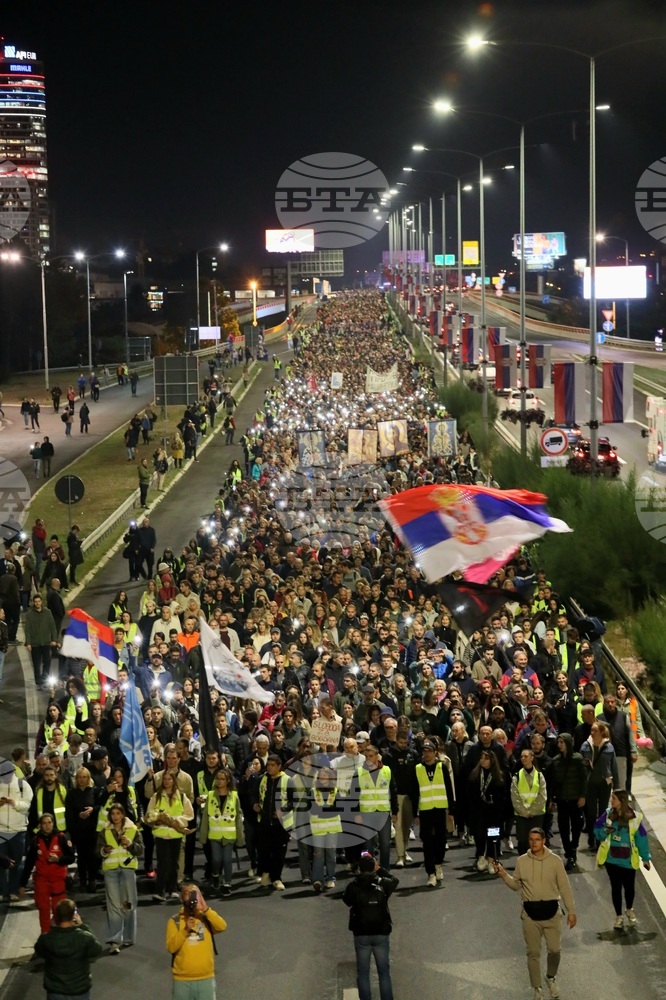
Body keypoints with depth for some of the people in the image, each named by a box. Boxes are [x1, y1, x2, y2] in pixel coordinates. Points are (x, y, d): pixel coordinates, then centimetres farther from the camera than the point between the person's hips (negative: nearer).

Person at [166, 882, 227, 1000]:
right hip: (182, 979, -1)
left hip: (206, 978, 1)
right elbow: (171, 947, -11)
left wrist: (205, 909, -23)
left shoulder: (206, 918, 1)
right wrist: (185, 930, -23)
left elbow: (222, 927, -18)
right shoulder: (175, 921, -2)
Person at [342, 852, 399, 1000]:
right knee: (384, 972, 6)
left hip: (361, 935, -1)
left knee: (363, 973, 5)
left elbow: (347, 901, 13)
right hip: (381, 934, 1)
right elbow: (394, 880, 19)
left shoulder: (352, 887, -7)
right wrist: (379, 869, 21)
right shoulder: (382, 884, -4)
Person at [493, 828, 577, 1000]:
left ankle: (551, 978, 36)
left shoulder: (555, 861, -7)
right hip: (530, 913, 1)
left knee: (554, 950, 7)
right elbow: (516, 885, 8)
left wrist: (571, 911, -4)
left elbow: (564, 887, -3)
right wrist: (503, 874, -8)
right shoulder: (521, 861, -2)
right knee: (533, 953, 6)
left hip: (551, 911, -1)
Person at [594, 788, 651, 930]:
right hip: (612, 858, 1)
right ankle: (618, 916, 24)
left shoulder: (634, 818, -11)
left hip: (628, 860, -1)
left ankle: (630, 910, 38)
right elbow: (597, 830, 4)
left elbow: (641, 838, -5)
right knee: (616, 887, 9)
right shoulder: (608, 814, -4)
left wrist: (645, 858, -2)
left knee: (629, 886, 10)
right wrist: (605, 831, -19)